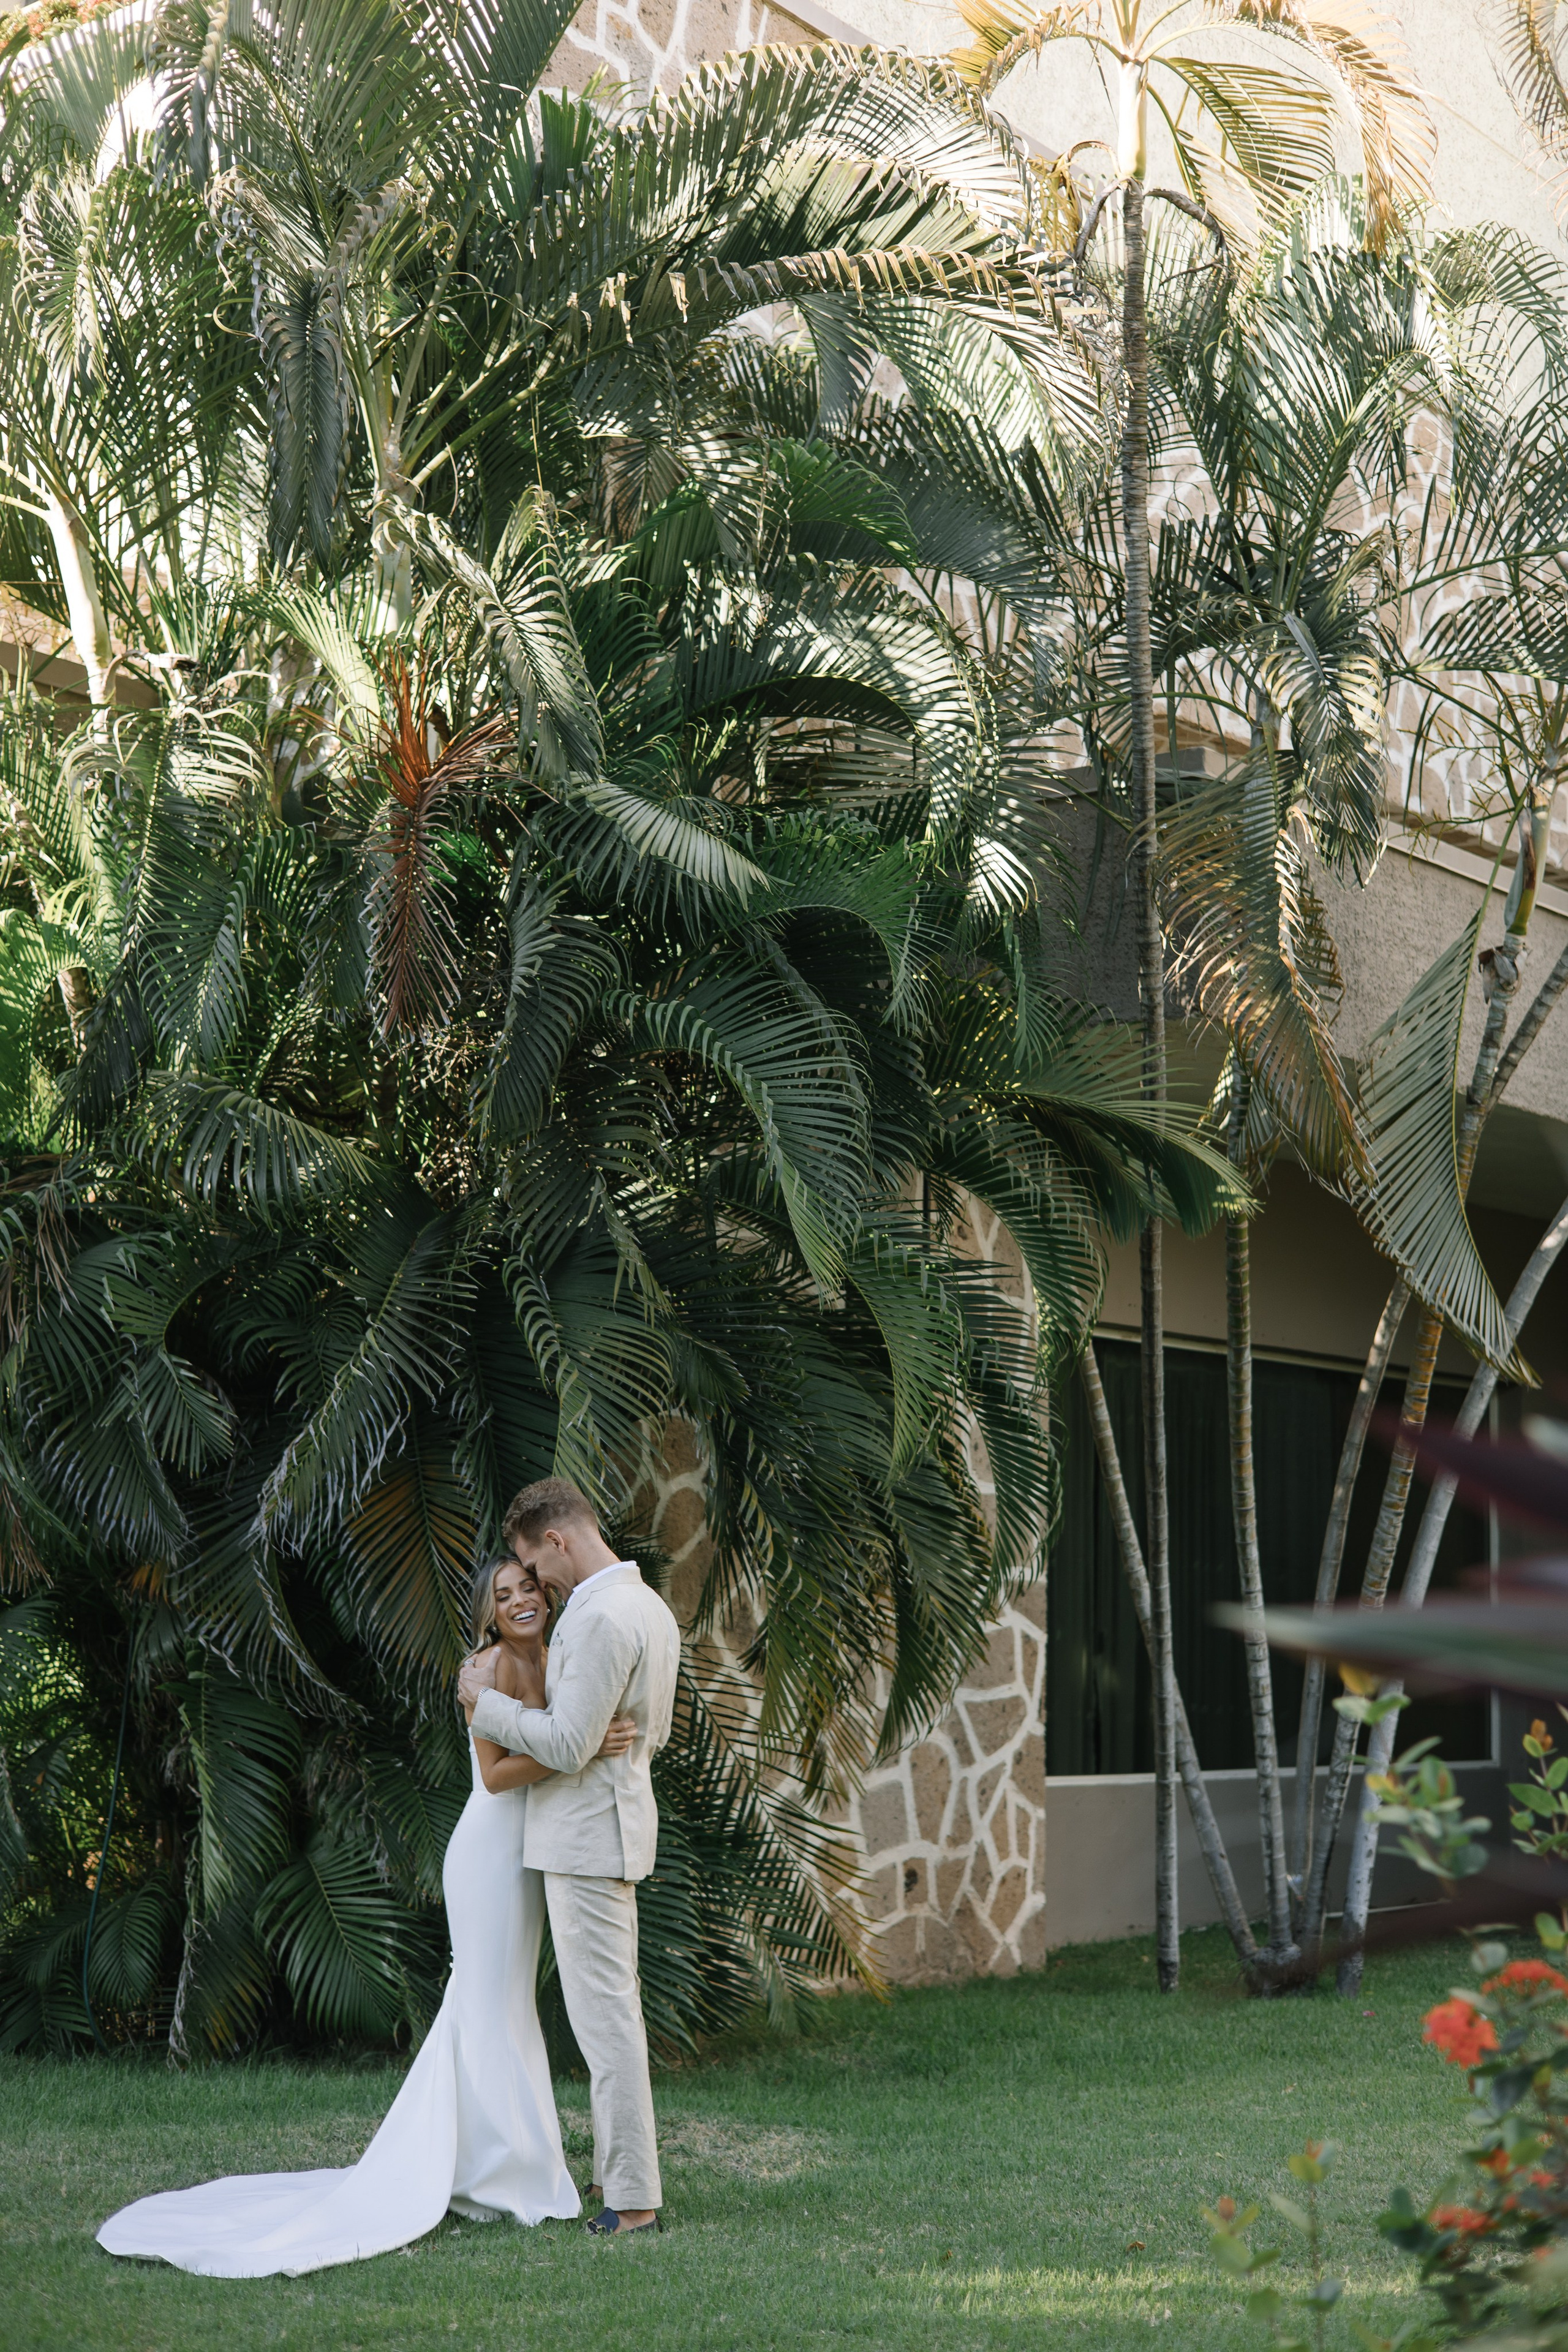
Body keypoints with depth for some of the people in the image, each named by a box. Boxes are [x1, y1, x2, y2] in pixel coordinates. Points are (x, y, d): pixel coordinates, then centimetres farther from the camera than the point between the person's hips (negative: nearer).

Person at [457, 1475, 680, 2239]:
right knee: (612, 2002, 16)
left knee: (604, 2010, -7)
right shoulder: (650, 1607, 12)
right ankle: (618, 2171, 23)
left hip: (586, 1834, -11)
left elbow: (568, 1745, -23)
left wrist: (487, 1702, -10)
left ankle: (633, 2198, -4)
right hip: (616, 1819, 11)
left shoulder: (599, 1619, -21)